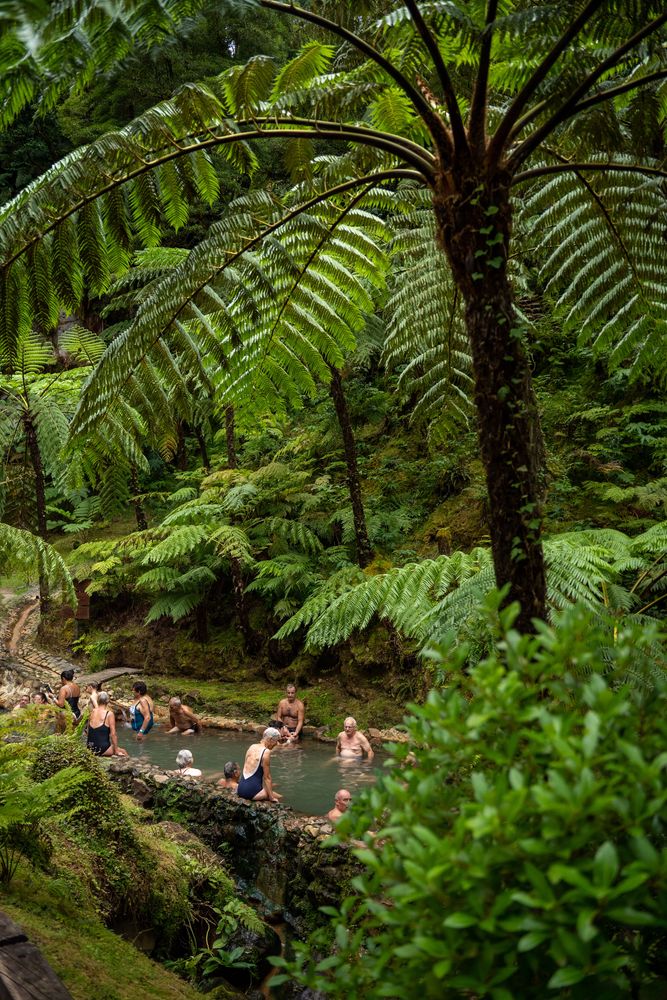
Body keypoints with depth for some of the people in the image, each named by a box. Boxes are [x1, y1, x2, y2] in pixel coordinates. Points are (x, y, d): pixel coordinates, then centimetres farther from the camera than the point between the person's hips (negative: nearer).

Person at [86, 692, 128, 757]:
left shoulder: (92, 712, 4)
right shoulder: (109, 714, -10)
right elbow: (113, 734, -10)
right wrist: (116, 751, -2)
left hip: (90, 749, 6)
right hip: (102, 749, -6)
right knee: (124, 753, 12)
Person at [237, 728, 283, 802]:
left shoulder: (252, 747, 11)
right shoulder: (266, 752, -12)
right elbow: (266, 777, -10)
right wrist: (271, 797, -4)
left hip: (240, 788, 8)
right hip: (251, 790, -8)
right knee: (278, 797, 3)